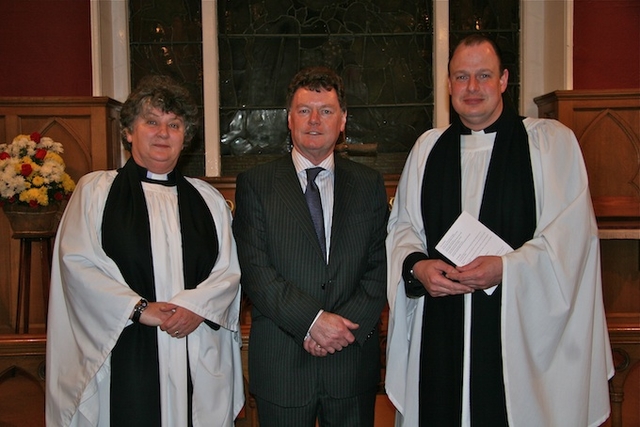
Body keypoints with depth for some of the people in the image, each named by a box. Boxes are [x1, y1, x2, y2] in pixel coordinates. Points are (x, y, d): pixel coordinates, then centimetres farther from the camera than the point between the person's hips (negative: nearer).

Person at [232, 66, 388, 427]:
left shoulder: (370, 184, 7)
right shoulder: (255, 183, 1)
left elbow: (381, 265, 2)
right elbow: (254, 268, -8)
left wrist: (347, 324, -11)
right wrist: (311, 320, -16)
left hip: (353, 357, 2)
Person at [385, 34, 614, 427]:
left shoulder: (552, 141, 0)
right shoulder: (428, 147, 12)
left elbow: (569, 234, -7)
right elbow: (402, 225, 13)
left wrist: (505, 269, -19)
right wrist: (417, 266, -7)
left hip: (520, 329, -3)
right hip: (439, 331, 3)